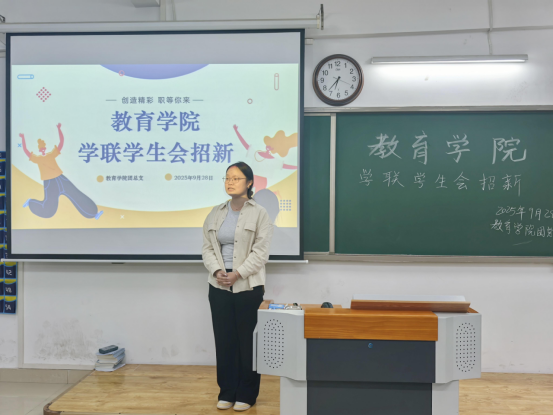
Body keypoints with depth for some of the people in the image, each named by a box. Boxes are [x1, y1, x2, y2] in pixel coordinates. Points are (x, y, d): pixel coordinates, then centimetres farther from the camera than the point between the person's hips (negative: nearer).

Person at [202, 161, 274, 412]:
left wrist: (238, 274, -17)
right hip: (219, 287, 4)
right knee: (224, 340, 9)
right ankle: (227, 392, 23)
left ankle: (246, 395, 19)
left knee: (248, 341, 5)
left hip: (248, 287, -4)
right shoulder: (215, 213, 10)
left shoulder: (259, 214, -3)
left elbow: (260, 252, -9)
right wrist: (217, 271, -10)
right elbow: (207, 248, 7)